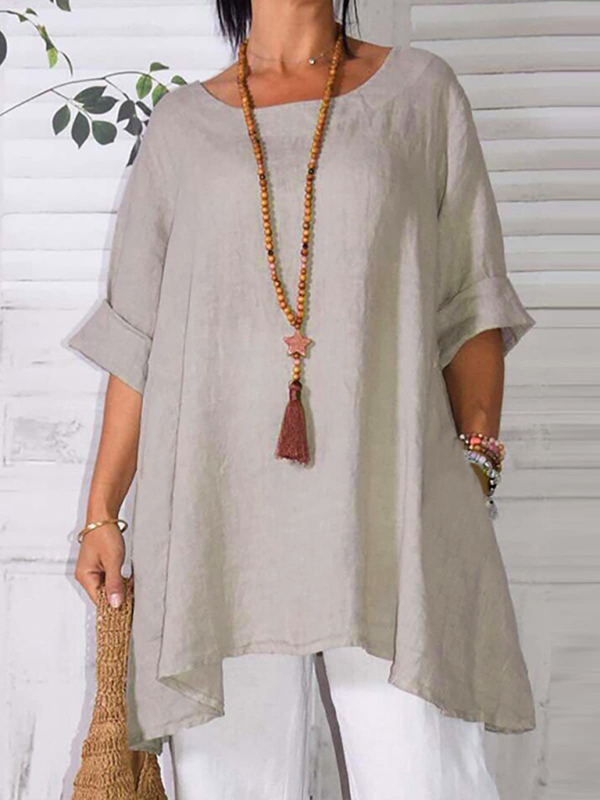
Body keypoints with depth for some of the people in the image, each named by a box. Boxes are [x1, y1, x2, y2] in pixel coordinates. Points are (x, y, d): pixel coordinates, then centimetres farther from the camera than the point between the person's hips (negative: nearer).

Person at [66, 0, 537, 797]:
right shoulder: (180, 125, 15)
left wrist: (475, 473, -1)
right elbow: (136, 340, 13)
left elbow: (470, 307, 8)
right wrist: (101, 513, 10)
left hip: (388, 501, -1)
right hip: (217, 510, 2)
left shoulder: (421, 92, 12)